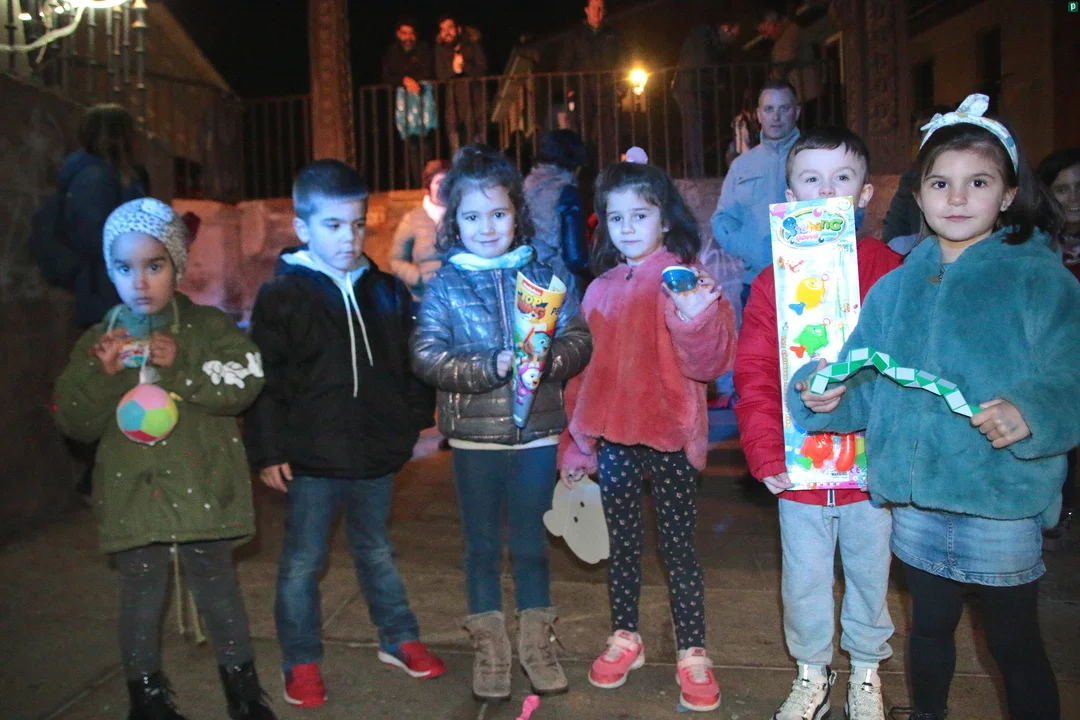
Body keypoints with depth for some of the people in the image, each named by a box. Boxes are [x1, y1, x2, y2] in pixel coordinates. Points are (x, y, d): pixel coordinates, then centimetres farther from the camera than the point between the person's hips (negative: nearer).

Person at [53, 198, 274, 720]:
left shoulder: (209, 326, -1)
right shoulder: (97, 342, 5)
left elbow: (244, 383, -13)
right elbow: (76, 422, 2)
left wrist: (181, 367, -21)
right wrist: (102, 375, -14)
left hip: (201, 487, -1)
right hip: (133, 492, 2)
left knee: (216, 585, 10)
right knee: (141, 593, 10)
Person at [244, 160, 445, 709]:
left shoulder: (386, 291, 4)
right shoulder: (281, 295, -7)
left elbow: (410, 364, 12)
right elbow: (264, 380, -8)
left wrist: (418, 420, 10)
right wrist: (267, 451, -9)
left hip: (376, 452, 3)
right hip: (311, 457, -3)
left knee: (376, 551, 21)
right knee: (302, 563, 10)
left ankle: (399, 640, 37)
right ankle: (302, 663, 27)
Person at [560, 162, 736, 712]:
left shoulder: (686, 279, -5)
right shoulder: (601, 289, 9)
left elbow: (710, 361, -15)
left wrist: (697, 319, -36)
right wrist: (575, 443, 15)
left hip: (668, 435, -4)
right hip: (613, 437, 4)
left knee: (678, 547, 6)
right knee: (621, 543, 16)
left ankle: (693, 654, 22)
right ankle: (625, 638, 33)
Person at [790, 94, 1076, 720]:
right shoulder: (896, 288, 6)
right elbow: (864, 385, 4)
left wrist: (1029, 414, -33)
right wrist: (828, 396, -16)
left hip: (1004, 504, -4)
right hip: (915, 500, 4)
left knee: (1015, 646, 12)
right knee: (930, 627, 23)